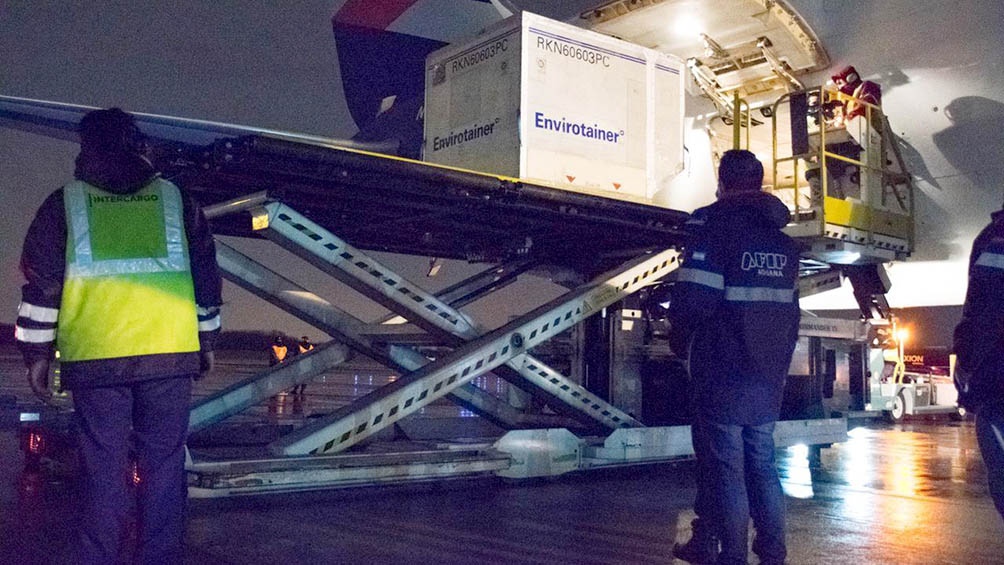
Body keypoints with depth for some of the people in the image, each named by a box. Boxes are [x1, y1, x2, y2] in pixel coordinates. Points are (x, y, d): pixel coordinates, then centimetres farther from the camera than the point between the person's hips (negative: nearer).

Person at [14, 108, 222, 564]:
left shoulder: (63, 205, 4)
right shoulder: (176, 200, 9)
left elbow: (42, 286, 3)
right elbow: (205, 279, 11)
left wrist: (37, 352, 10)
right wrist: (206, 341, 18)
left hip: (95, 359, -1)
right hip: (170, 355, 1)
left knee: (103, 469, 6)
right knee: (163, 465, 9)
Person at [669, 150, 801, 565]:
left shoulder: (713, 223, -10)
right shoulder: (783, 238, 13)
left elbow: (693, 296, -19)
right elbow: (789, 307, 15)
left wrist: (679, 339, -2)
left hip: (723, 372, -7)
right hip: (769, 375, 7)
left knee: (723, 465, 0)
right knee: (762, 463, 15)